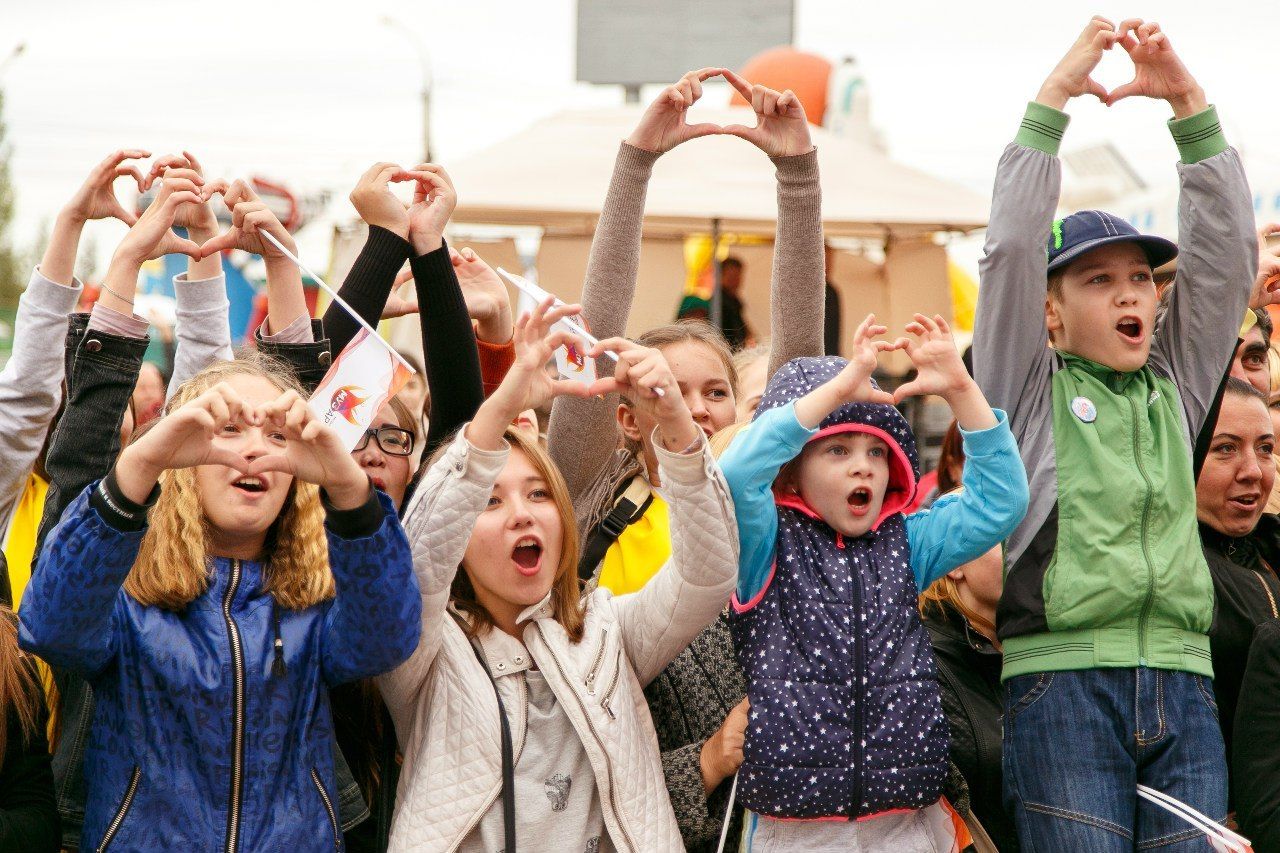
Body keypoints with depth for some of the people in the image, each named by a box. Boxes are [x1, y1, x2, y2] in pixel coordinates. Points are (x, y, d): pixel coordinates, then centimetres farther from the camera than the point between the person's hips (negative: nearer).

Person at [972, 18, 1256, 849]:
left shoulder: (1174, 389, 17)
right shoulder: (1030, 390, 7)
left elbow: (1226, 254, 10)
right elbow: (1012, 249, -5)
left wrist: (1190, 104, 3)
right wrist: (1054, 99, -7)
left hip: (1180, 684, 4)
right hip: (1062, 678, -4)